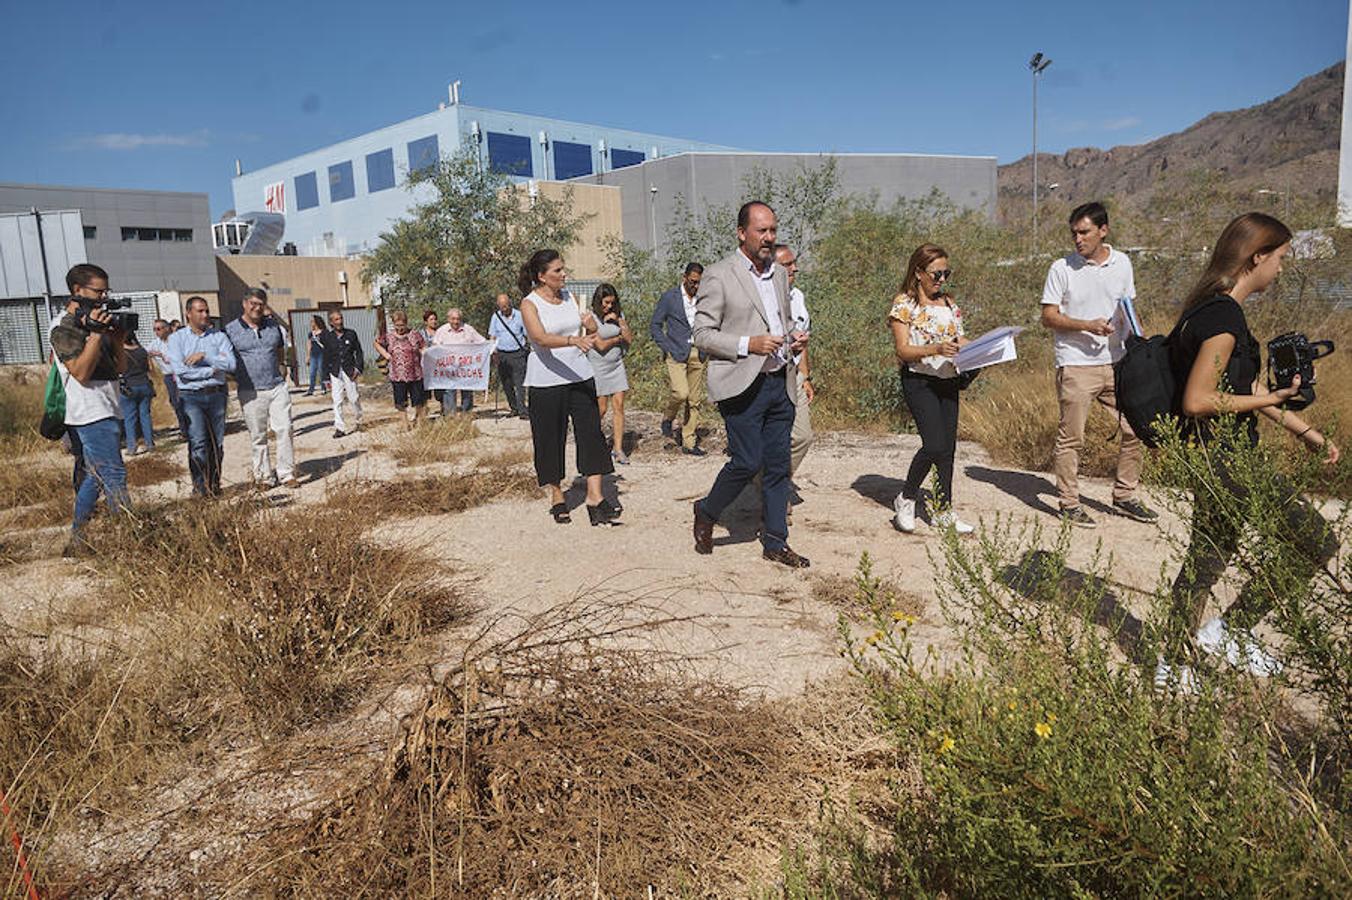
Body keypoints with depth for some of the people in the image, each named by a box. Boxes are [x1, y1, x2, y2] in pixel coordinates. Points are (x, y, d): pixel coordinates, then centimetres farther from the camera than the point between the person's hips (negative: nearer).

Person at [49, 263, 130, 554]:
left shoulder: (93, 323, 16)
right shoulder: (64, 328, -8)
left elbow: (121, 367, 14)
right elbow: (81, 372, -19)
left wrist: (116, 335, 0)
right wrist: (96, 333, -19)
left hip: (107, 412, 9)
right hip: (91, 415, -9)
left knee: (93, 478, 13)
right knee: (115, 479, -11)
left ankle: (77, 541, 21)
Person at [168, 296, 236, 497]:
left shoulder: (219, 336, 9)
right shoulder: (177, 338, 4)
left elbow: (231, 365, -4)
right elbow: (180, 370, -9)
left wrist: (205, 356, -12)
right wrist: (212, 370, -7)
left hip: (216, 394, 2)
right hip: (191, 396, -2)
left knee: (217, 442, 5)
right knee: (198, 442, -11)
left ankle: (214, 484, 16)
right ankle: (200, 485, -1)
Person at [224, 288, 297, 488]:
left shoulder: (273, 325, 9)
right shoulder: (231, 330, -1)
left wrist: (281, 366, 9)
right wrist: (236, 381, -4)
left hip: (277, 387, 2)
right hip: (251, 392, -2)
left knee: (284, 429, -2)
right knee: (258, 436, 4)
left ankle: (286, 473, 6)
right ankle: (264, 476, 13)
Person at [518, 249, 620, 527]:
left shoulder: (568, 296, 10)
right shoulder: (529, 304, -7)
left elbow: (586, 337, 15)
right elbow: (541, 338, -25)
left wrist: (590, 328, -9)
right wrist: (574, 340, -41)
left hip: (579, 374, 5)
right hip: (545, 381, -5)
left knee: (591, 432, -4)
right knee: (550, 438, 3)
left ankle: (595, 497, -4)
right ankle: (557, 498, 17)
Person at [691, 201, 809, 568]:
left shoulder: (779, 274, 16)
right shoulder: (719, 276, -6)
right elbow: (702, 334, -8)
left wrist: (794, 338, 6)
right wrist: (748, 344, -20)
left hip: (779, 383, 7)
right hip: (742, 384, -6)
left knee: (778, 466, 8)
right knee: (747, 462, -8)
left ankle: (775, 543, 18)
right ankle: (706, 513, 18)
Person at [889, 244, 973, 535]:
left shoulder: (948, 304, 15)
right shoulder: (904, 304, -6)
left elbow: (960, 341, 16)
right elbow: (903, 350, -13)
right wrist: (935, 349, -27)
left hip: (948, 381, 7)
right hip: (918, 380, -7)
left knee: (948, 446, 6)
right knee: (935, 444, -16)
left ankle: (945, 510, 15)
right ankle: (906, 499, 5)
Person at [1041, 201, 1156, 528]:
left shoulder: (1122, 263, 9)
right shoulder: (1062, 268, -4)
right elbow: (1048, 317, -6)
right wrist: (1087, 326, -19)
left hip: (1118, 362, 5)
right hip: (1076, 365, -5)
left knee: (1136, 428, 8)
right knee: (1071, 437, 0)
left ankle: (1124, 497, 23)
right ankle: (1069, 503, 12)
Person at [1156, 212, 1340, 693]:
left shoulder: (1210, 308, 13)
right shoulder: (1224, 316, -19)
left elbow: (1243, 389, 21)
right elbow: (1196, 401, -23)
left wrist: (1304, 430, 23)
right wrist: (1269, 399, -14)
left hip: (1214, 459, 10)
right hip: (1226, 460, -10)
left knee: (1206, 559, 17)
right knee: (1317, 543, 1)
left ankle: (1174, 669, 27)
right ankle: (1229, 629, 10)